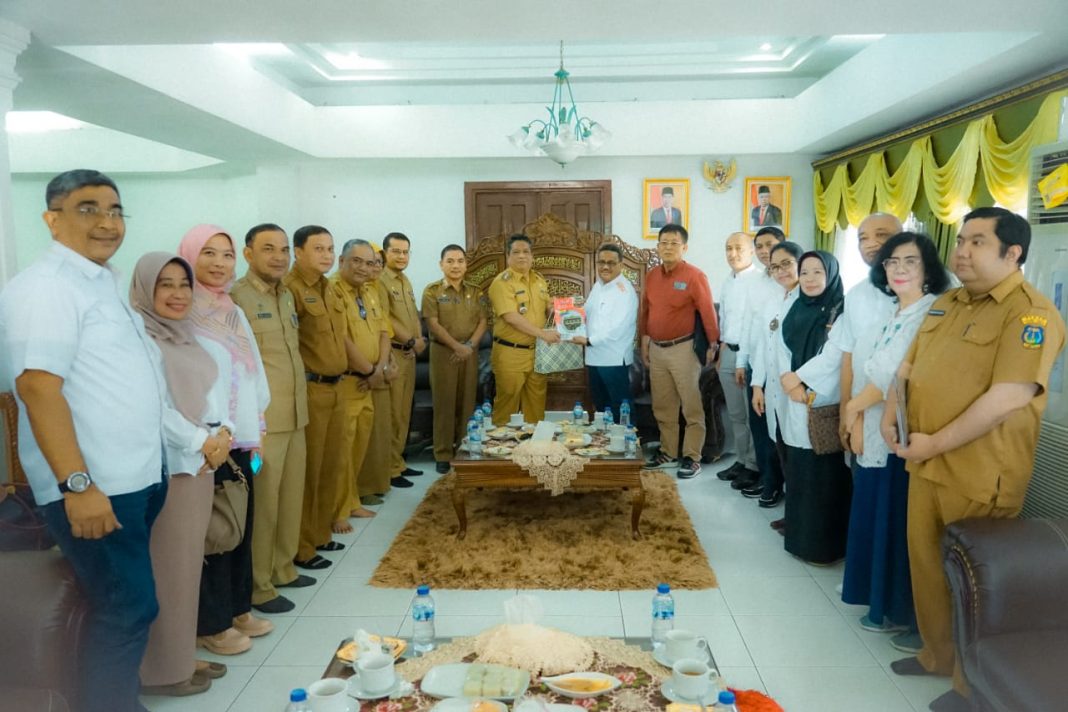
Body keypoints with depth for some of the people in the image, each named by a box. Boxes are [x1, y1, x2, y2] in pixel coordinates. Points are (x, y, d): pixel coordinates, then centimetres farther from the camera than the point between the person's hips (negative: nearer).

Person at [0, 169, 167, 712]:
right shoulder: (44, 288, -15)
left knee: (119, 606, 19)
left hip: (137, 477, 9)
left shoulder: (102, 282, 14)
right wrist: (78, 485, -26)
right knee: (127, 609, -2)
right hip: (95, 487, -9)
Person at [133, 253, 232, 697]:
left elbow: (218, 389, 11)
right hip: (161, 467, -8)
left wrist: (222, 434, -6)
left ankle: (181, 656, 26)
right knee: (165, 568, 0)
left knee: (188, 562, 14)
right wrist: (201, 442, -13)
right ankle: (160, 668, 13)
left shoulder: (192, 339, 15)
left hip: (201, 464, 8)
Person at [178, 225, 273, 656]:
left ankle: (237, 608, 28)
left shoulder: (233, 312, 13)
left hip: (238, 439, 7)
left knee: (241, 524, 13)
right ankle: (211, 624, 16)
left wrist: (255, 430, 10)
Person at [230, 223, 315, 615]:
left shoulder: (287, 296, 15)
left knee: (291, 497, 16)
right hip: (260, 419, -8)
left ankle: (282, 568, 31)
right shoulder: (235, 297, -11)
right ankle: (257, 586, 14)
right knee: (262, 503, 1)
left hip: (293, 416, 8)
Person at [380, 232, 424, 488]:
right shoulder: (380, 280, -12)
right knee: (392, 414, -6)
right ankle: (390, 469, 1)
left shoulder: (405, 280, 17)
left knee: (404, 412, 14)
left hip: (409, 354, 9)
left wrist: (419, 340, 3)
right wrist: (411, 341, -12)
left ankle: (398, 462, 23)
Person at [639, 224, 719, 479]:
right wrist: (644, 340, 15)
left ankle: (692, 457, 9)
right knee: (662, 406, 14)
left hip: (683, 348, -6)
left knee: (691, 406, 1)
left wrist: (713, 344, -9)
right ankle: (668, 452, 26)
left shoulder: (694, 276, -11)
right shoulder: (652, 275, 7)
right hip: (656, 349, 6)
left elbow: (708, 312, -10)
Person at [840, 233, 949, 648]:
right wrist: (858, 420, -2)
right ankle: (886, 604, 28)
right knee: (877, 521, 14)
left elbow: (902, 375, -19)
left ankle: (909, 612, 16)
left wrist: (853, 407, -9)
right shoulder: (892, 314, 15)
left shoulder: (934, 313, -13)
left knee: (900, 526, 1)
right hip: (875, 433, 8)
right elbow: (867, 369, 9)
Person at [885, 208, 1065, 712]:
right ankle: (936, 655, 38)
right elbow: (910, 363, 18)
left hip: (980, 477, -7)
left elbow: (1008, 398, -24)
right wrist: (890, 412, 1)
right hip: (926, 464, 8)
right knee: (925, 561, 18)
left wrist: (936, 443, -19)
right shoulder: (945, 304, 12)